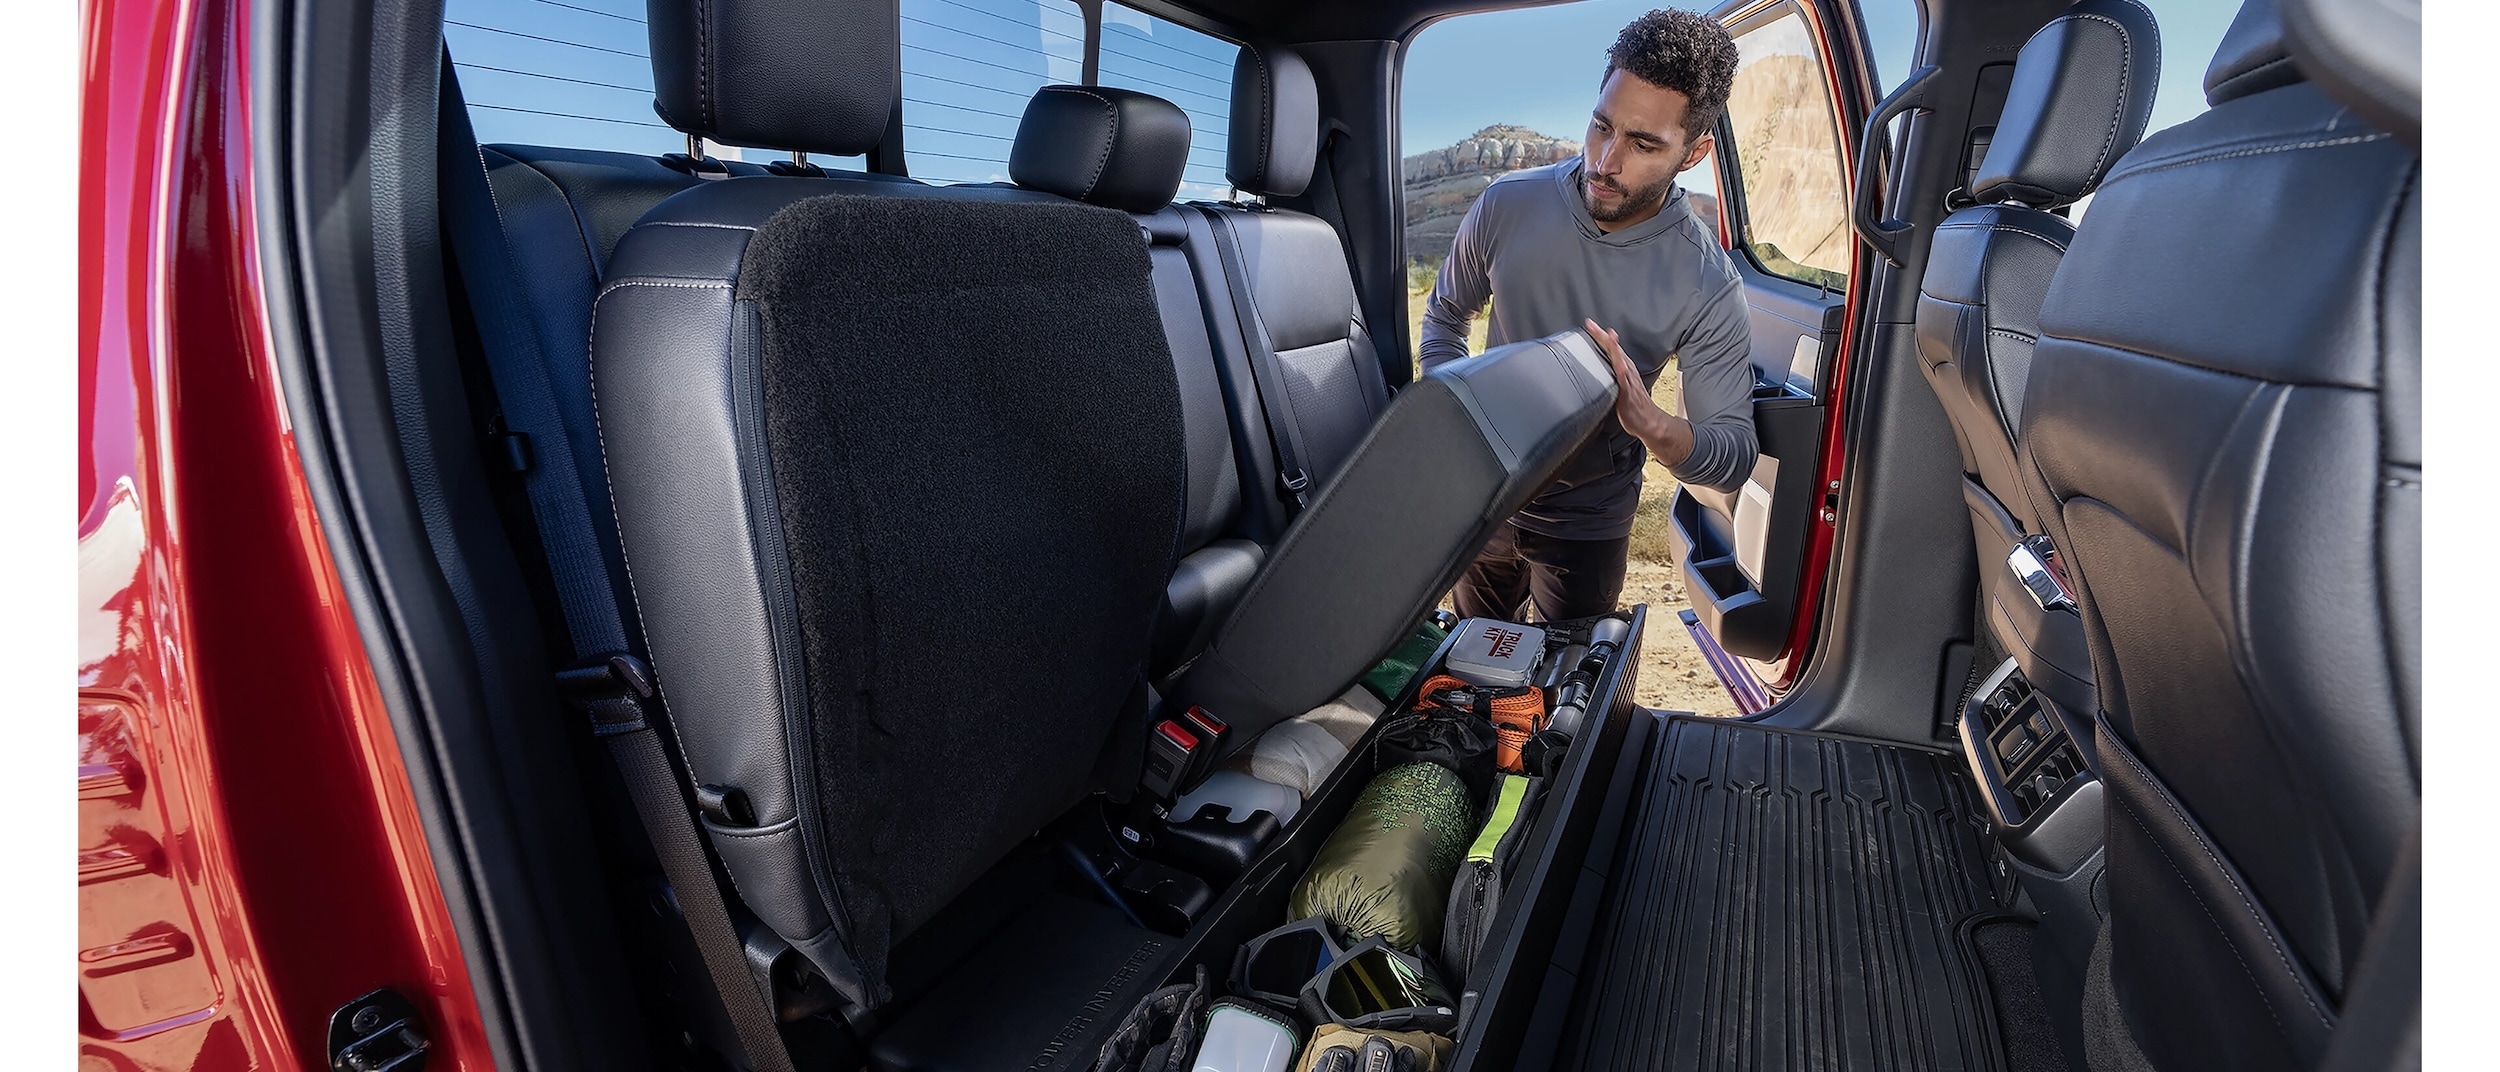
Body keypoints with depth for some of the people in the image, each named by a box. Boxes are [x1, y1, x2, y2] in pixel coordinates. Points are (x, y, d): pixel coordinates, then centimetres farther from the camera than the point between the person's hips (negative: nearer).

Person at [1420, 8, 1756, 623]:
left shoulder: (1707, 285, -22)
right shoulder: (1508, 205, -16)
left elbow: (1736, 457, -20)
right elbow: (1445, 316, 1)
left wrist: (1649, 423, -41)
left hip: (1588, 526, -2)